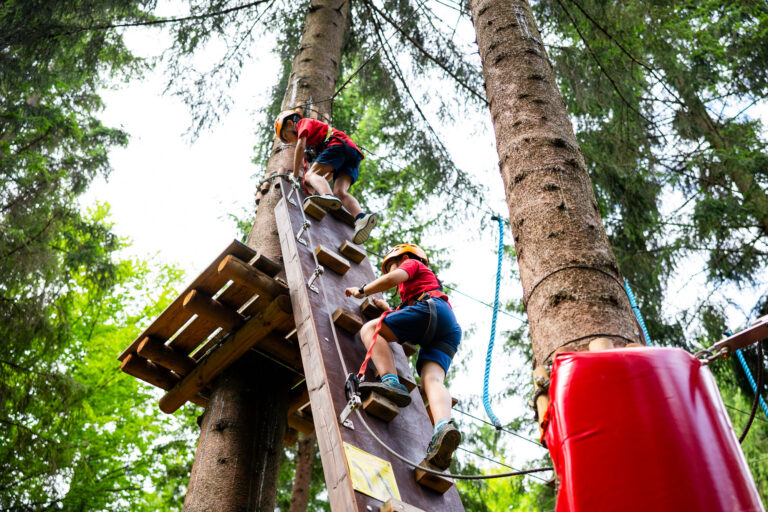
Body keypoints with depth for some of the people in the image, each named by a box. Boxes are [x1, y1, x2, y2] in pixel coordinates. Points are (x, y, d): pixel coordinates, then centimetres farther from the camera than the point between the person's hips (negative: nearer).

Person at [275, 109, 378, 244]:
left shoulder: (304, 122, 19)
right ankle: (361, 217, -41)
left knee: (311, 174, -16)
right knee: (340, 192, -13)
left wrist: (295, 174, 7)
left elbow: (300, 146, 2)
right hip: (353, 157, 7)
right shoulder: (312, 141, 42)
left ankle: (327, 196, -50)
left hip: (339, 145, -7)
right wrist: (323, 182, 27)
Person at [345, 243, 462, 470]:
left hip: (431, 309, -8)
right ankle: (443, 426, -46)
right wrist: (388, 310, 55)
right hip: (449, 330, 8)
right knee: (432, 378, -16)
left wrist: (361, 291, 12)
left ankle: (391, 381, -28)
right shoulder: (429, 280, 47)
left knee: (369, 328, -4)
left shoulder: (412, 263, 23)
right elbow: (405, 322, 49)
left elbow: (392, 278, 0)